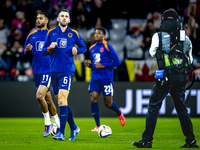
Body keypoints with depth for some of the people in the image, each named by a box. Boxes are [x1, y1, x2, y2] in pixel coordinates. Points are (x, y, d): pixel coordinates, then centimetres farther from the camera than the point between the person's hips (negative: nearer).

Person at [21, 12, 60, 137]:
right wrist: (27, 50, -7)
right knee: (48, 99, 8)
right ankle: (58, 124, 19)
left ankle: (48, 123, -4)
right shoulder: (31, 36, 12)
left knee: (40, 96, -20)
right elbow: (23, 54, 15)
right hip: (37, 71, 5)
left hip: (48, 70, -5)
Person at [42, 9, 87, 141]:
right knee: (61, 101, 8)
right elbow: (44, 51, 14)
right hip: (54, 70, 4)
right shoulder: (51, 33, 9)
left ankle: (61, 133, -18)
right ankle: (74, 128, 26)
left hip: (67, 70, -4)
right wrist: (50, 48, -8)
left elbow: (84, 47, 16)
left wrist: (77, 50, -6)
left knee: (62, 99, -17)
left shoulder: (74, 34, 5)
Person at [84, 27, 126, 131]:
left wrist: (102, 65, -14)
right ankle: (97, 125, -4)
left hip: (106, 78, -5)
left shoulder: (107, 46, -6)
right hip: (95, 78, 5)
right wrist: (89, 64, 1)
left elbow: (117, 62, -8)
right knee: (93, 98, -12)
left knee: (108, 103, 0)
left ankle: (119, 113, 35)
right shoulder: (92, 48, 12)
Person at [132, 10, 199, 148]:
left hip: (165, 78, -4)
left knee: (153, 108, 1)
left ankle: (147, 141, -2)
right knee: (182, 108, 13)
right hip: (181, 78, 4)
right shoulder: (186, 39, 6)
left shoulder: (158, 37, -4)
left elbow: (152, 53, 13)